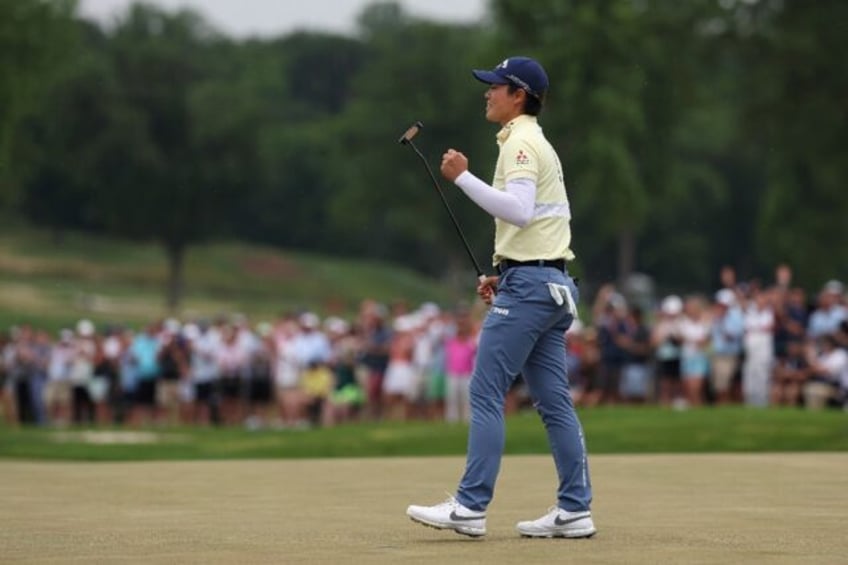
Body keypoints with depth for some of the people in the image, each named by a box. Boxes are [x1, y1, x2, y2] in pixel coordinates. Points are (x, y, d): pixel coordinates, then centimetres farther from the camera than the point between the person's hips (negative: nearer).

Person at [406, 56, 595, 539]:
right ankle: (575, 511, 6)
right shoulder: (539, 145, 22)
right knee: (554, 401, 7)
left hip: (527, 283, -10)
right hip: (552, 283, 10)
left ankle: (471, 508, -11)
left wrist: (463, 177, -23)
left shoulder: (521, 143, -10)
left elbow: (519, 210, -25)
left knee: (486, 394, -9)